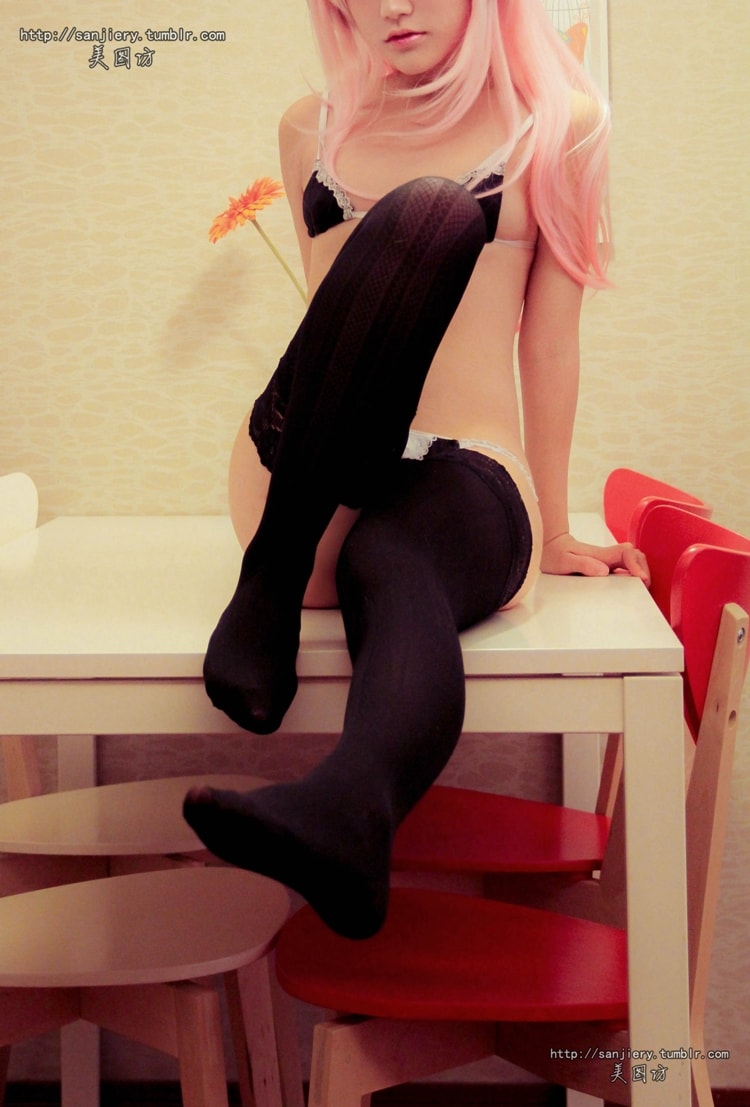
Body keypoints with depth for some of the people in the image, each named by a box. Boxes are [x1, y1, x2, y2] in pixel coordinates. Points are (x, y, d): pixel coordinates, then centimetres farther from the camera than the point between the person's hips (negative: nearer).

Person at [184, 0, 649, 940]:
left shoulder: (557, 126, 9)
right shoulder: (310, 129, 18)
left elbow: (549, 341, 8)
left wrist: (552, 533, 11)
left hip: (464, 482, -1)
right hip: (299, 478, 2)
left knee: (393, 566, -39)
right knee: (428, 212, -26)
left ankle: (345, 812, -69)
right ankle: (269, 587, -30)